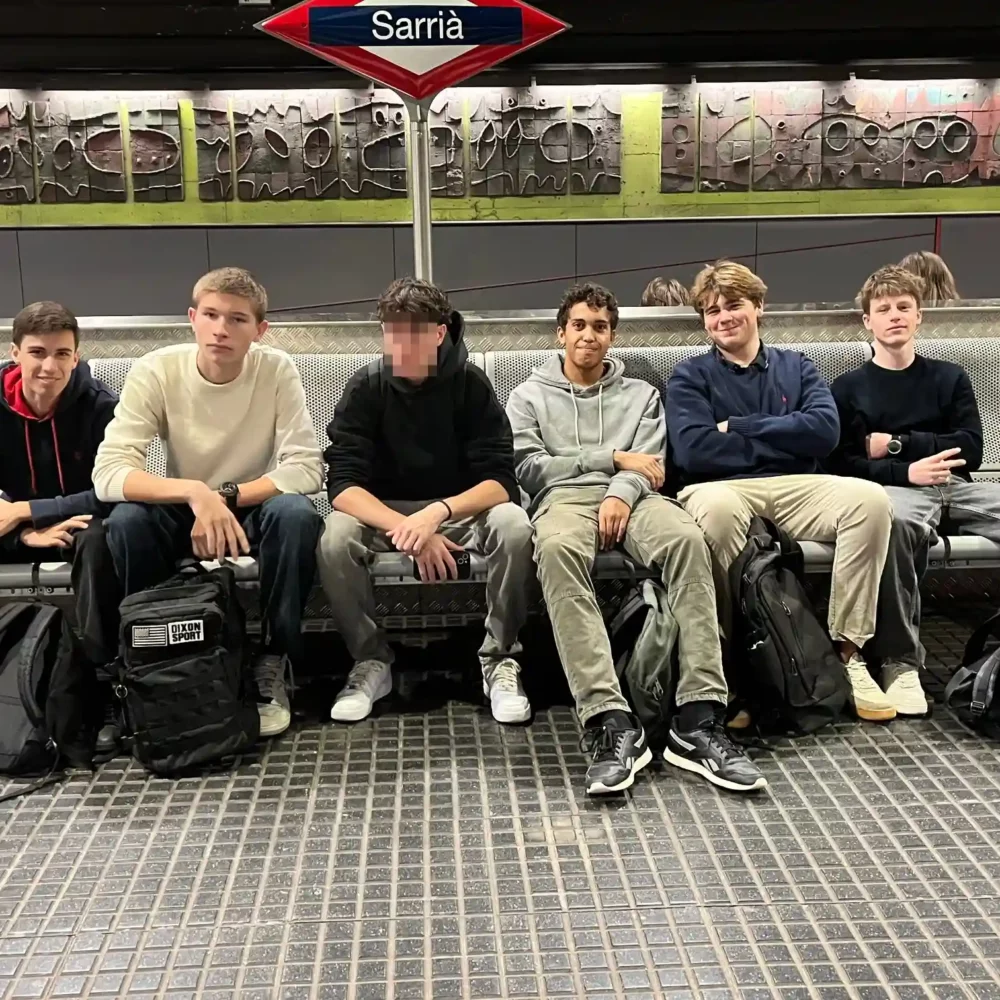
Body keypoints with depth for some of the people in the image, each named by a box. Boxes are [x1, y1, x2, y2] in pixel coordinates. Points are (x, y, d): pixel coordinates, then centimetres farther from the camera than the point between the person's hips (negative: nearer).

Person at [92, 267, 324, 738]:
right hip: (184, 513, 1)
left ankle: (271, 664, -15)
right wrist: (194, 493, -39)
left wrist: (224, 497, -30)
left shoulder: (277, 370, -15)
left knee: (296, 514, -32)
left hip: (257, 508, 0)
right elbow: (108, 473, -24)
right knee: (125, 520, -30)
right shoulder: (156, 371, -15)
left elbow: (306, 469, -19)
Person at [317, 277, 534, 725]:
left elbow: (500, 481, -18)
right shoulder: (365, 389, -10)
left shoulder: (470, 384, -11)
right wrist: (406, 529, -33)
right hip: (382, 513, 1)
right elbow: (343, 485, -17)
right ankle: (371, 661, -10)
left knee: (513, 526, -31)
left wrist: (437, 513, -36)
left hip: (460, 510, 0)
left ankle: (499, 659, -13)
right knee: (334, 539, -30)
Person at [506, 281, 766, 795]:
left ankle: (698, 720, -38)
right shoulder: (529, 396, 23)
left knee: (688, 537, -35)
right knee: (556, 547, -41)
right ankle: (610, 722, -47)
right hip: (563, 498, -1)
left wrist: (622, 489, -14)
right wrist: (612, 457, 2)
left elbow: (650, 464, 10)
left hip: (629, 497, 2)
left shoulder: (640, 394, 27)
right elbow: (528, 468, 5)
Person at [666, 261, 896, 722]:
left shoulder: (796, 367, 21)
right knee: (717, 508, -39)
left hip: (796, 488, 3)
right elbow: (693, 451, -7)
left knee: (871, 499, -26)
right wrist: (781, 440, -2)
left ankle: (845, 649, -19)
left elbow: (825, 429, 0)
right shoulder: (690, 376, 13)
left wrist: (737, 428, -4)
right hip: (722, 488, -3)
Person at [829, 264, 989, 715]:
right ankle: (900, 661, -33)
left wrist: (897, 443, 0)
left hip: (957, 487, 3)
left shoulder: (949, 378, 23)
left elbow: (970, 451, 10)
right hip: (896, 488, -2)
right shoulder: (849, 387, 16)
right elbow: (840, 464, 2)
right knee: (894, 518, -41)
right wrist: (906, 471, -14)